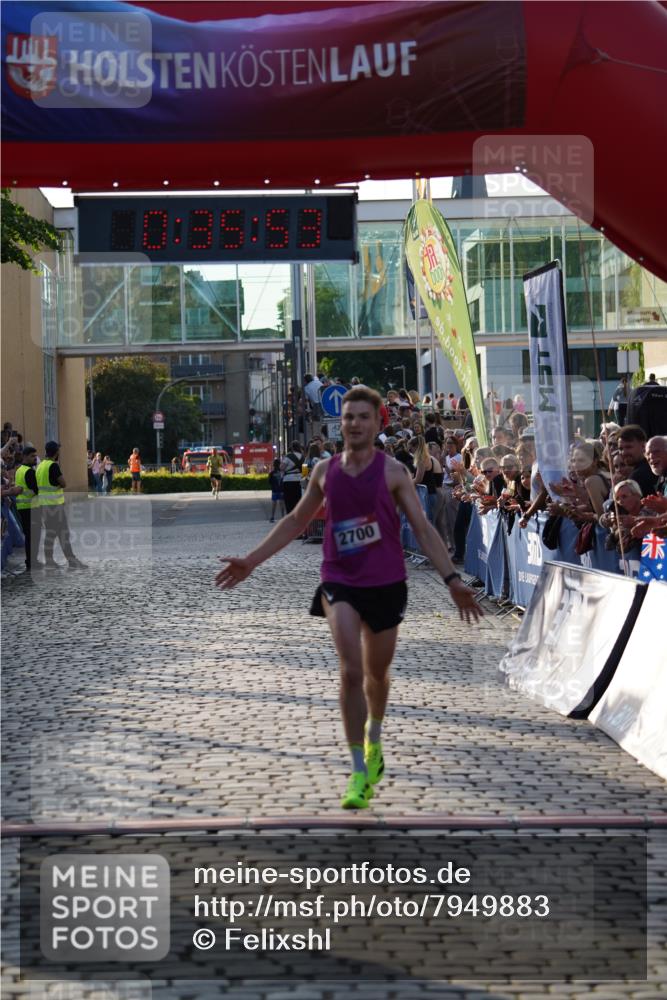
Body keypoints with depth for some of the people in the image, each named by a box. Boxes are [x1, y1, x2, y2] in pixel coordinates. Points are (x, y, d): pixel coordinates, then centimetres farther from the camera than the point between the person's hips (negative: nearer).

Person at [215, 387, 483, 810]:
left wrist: (452, 579, -15)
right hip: (339, 583, 1)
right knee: (351, 671, -15)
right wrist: (251, 561, 14)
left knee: (377, 673, 15)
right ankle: (360, 771, -10)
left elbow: (423, 528, -6)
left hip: (386, 584, -1)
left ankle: (374, 737, 46)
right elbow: (296, 521, 16)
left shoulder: (392, 471, -5)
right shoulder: (325, 470, 3)